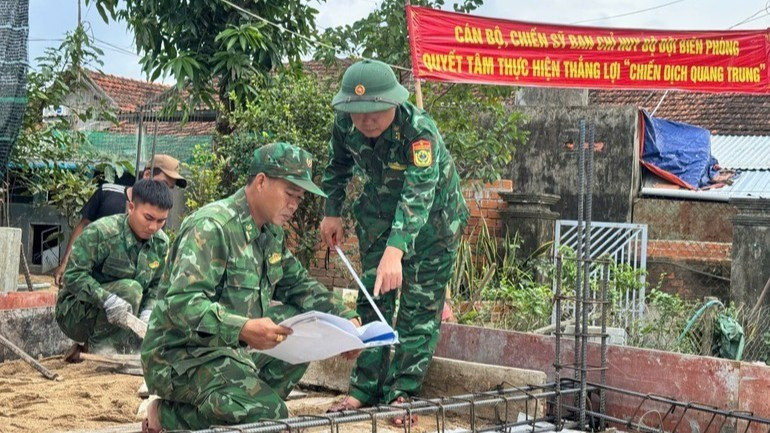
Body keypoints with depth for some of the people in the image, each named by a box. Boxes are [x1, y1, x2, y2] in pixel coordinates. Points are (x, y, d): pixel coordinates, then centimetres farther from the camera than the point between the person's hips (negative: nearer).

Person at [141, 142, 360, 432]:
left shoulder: (273, 232, 9)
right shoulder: (211, 227, -20)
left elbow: (299, 285, 19)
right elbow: (182, 304, -29)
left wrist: (345, 319, 3)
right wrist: (243, 329, -42)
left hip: (236, 346, 9)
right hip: (184, 354, -9)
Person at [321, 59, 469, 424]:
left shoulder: (419, 130, -37)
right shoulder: (345, 123, -19)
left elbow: (419, 195, -49)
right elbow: (338, 166, 4)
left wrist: (395, 251, -60)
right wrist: (331, 212, 1)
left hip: (431, 215, -5)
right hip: (379, 212, 5)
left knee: (420, 305, -4)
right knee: (372, 299, 6)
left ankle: (402, 392, 3)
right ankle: (366, 388, 13)